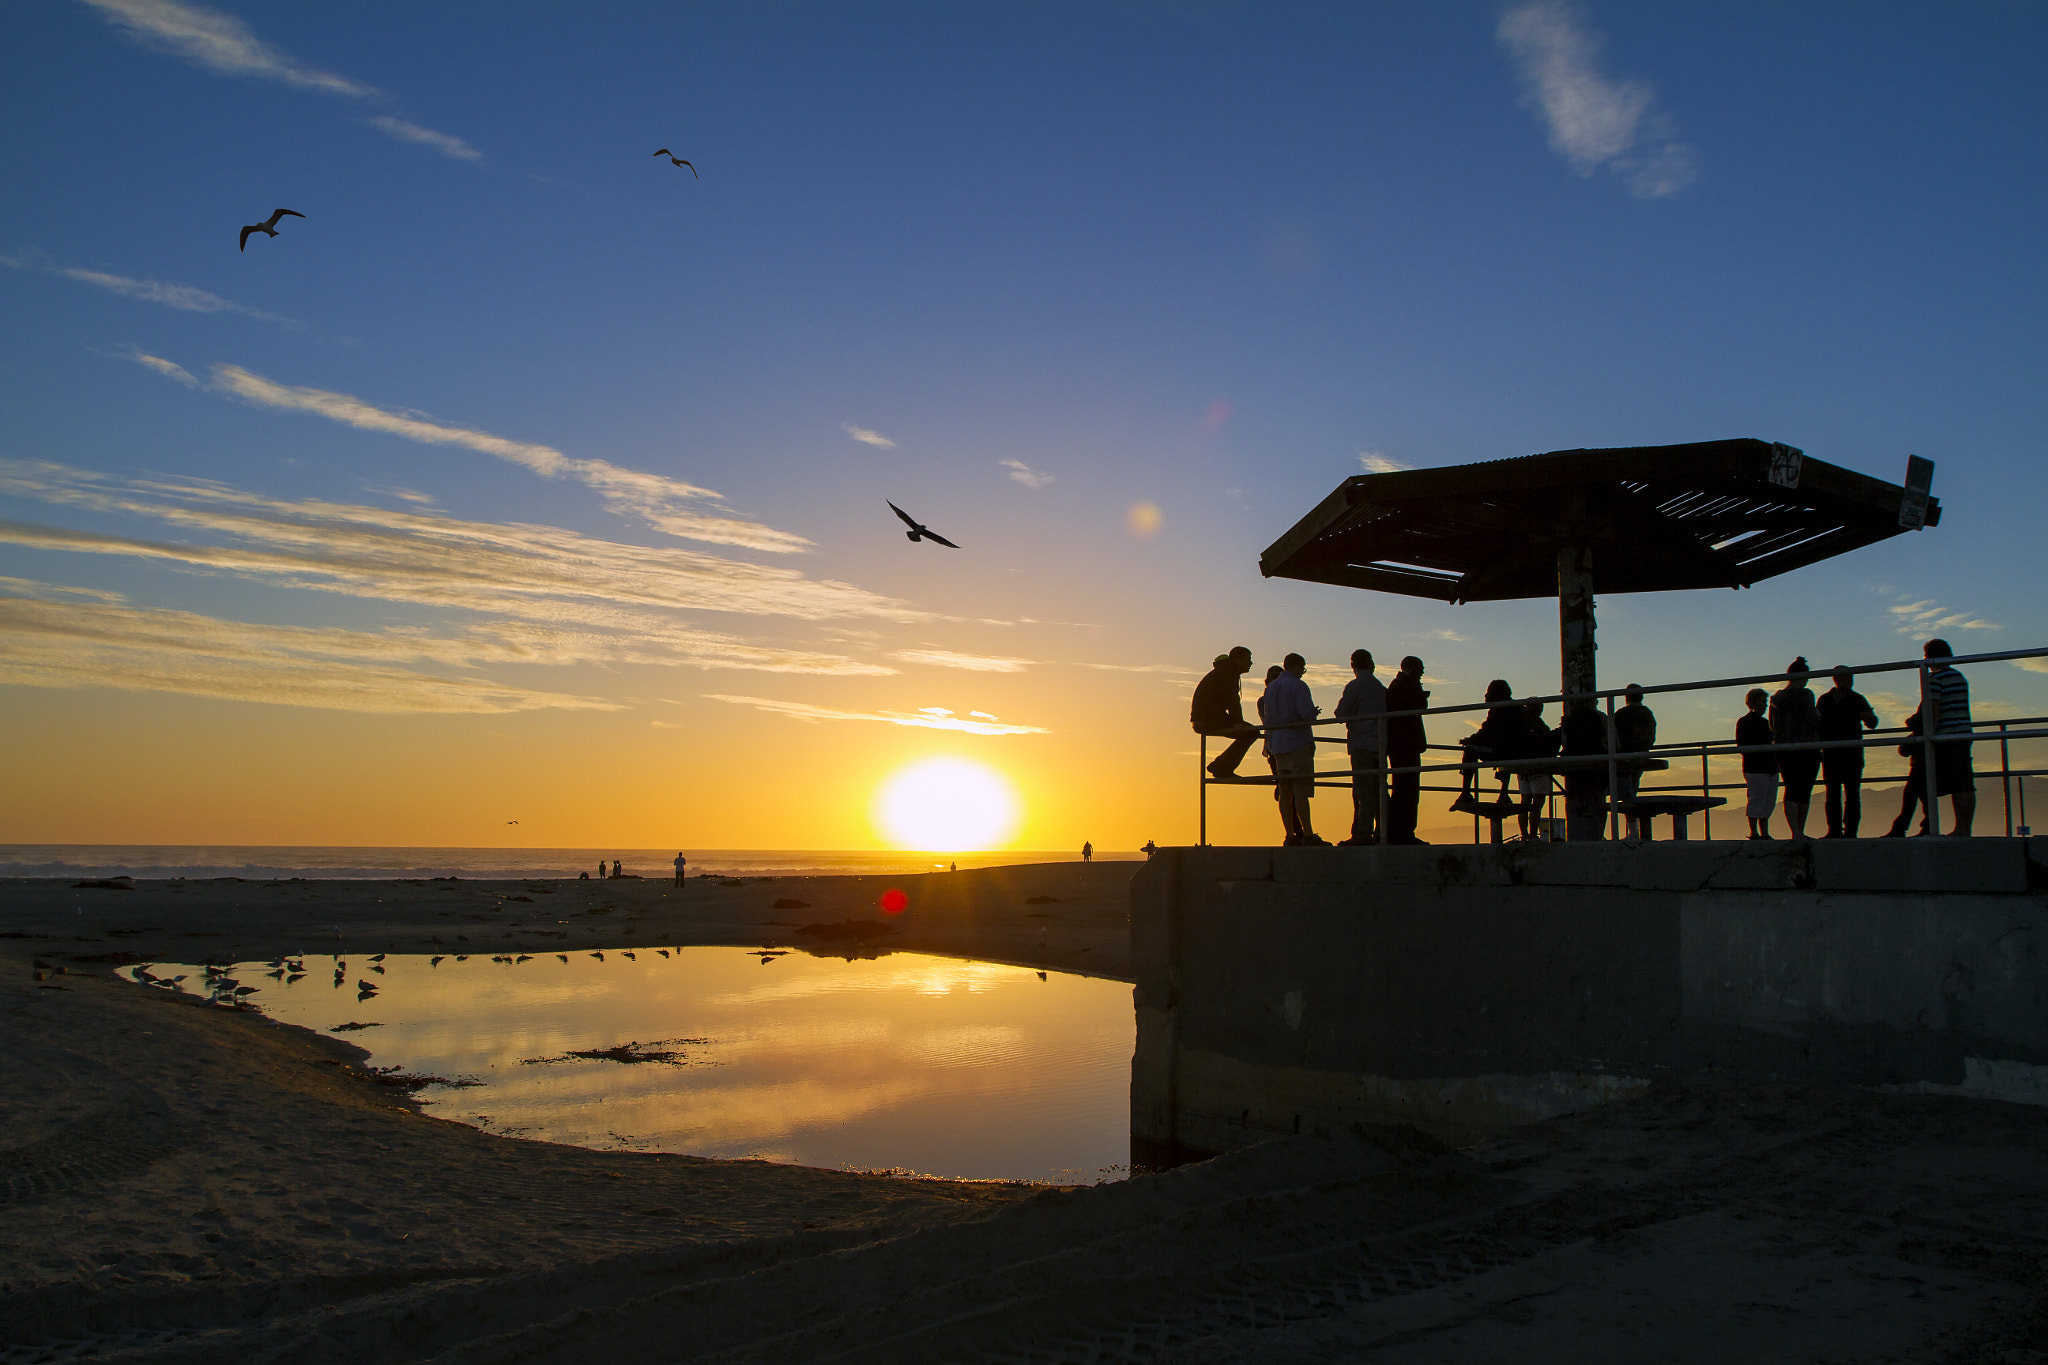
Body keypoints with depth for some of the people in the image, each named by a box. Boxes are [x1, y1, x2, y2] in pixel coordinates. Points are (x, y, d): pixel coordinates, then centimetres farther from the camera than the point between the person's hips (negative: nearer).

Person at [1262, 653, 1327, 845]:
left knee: (1285, 792, 5)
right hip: (1298, 743, -7)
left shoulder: (1270, 688, 17)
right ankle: (1308, 835, -13)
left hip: (1277, 745, 7)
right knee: (1301, 791, -10)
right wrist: (1315, 712, 3)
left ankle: (1291, 835, 5)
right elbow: (1307, 714, -17)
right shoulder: (1298, 686, -7)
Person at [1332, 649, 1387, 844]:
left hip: (1362, 745, -7)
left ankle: (1363, 833, -9)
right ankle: (1382, 832, 9)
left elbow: (1342, 715, -7)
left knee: (1363, 791, -8)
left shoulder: (1354, 686, -8)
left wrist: (1341, 702, 12)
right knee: (1379, 790, 9)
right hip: (1380, 744, 7)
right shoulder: (1381, 687, 13)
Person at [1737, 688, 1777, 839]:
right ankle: (1754, 833, -4)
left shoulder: (1765, 723, 22)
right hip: (1755, 769, -8)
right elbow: (1743, 747, -8)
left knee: (1769, 801, 7)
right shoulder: (1744, 722, -2)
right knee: (1757, 800, -9)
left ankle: (1764, 833, 11)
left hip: (1770, 769, 8)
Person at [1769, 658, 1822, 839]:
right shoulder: (1805, 694, -9)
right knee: (1804, 792, 8)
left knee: (1791, 791, 1)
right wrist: (1819, 716, 7)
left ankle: (1795, 832, -14)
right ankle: (1800, 832, 16)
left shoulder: (1776, 697, 8)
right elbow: (1813, 720, -14)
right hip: (1806, 748, -4)